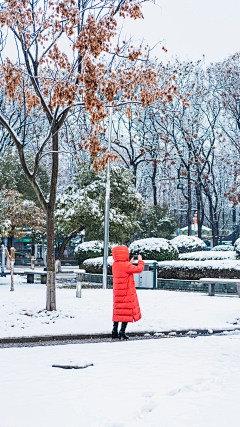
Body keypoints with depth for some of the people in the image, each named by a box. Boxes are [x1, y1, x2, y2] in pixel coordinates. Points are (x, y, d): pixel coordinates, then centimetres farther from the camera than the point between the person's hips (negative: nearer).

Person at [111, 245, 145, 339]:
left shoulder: (114, 265, 5)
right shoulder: (126, 265, -19)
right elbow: (139, 269, -14)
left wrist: (130, 262, 25)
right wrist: (140, 260, 3)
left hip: (117, 292, 8)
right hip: (127, 292, -8)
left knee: (117, 311, 15)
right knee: (127, 311, 0)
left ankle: (114, 331, 16)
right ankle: (122, 331, -2)